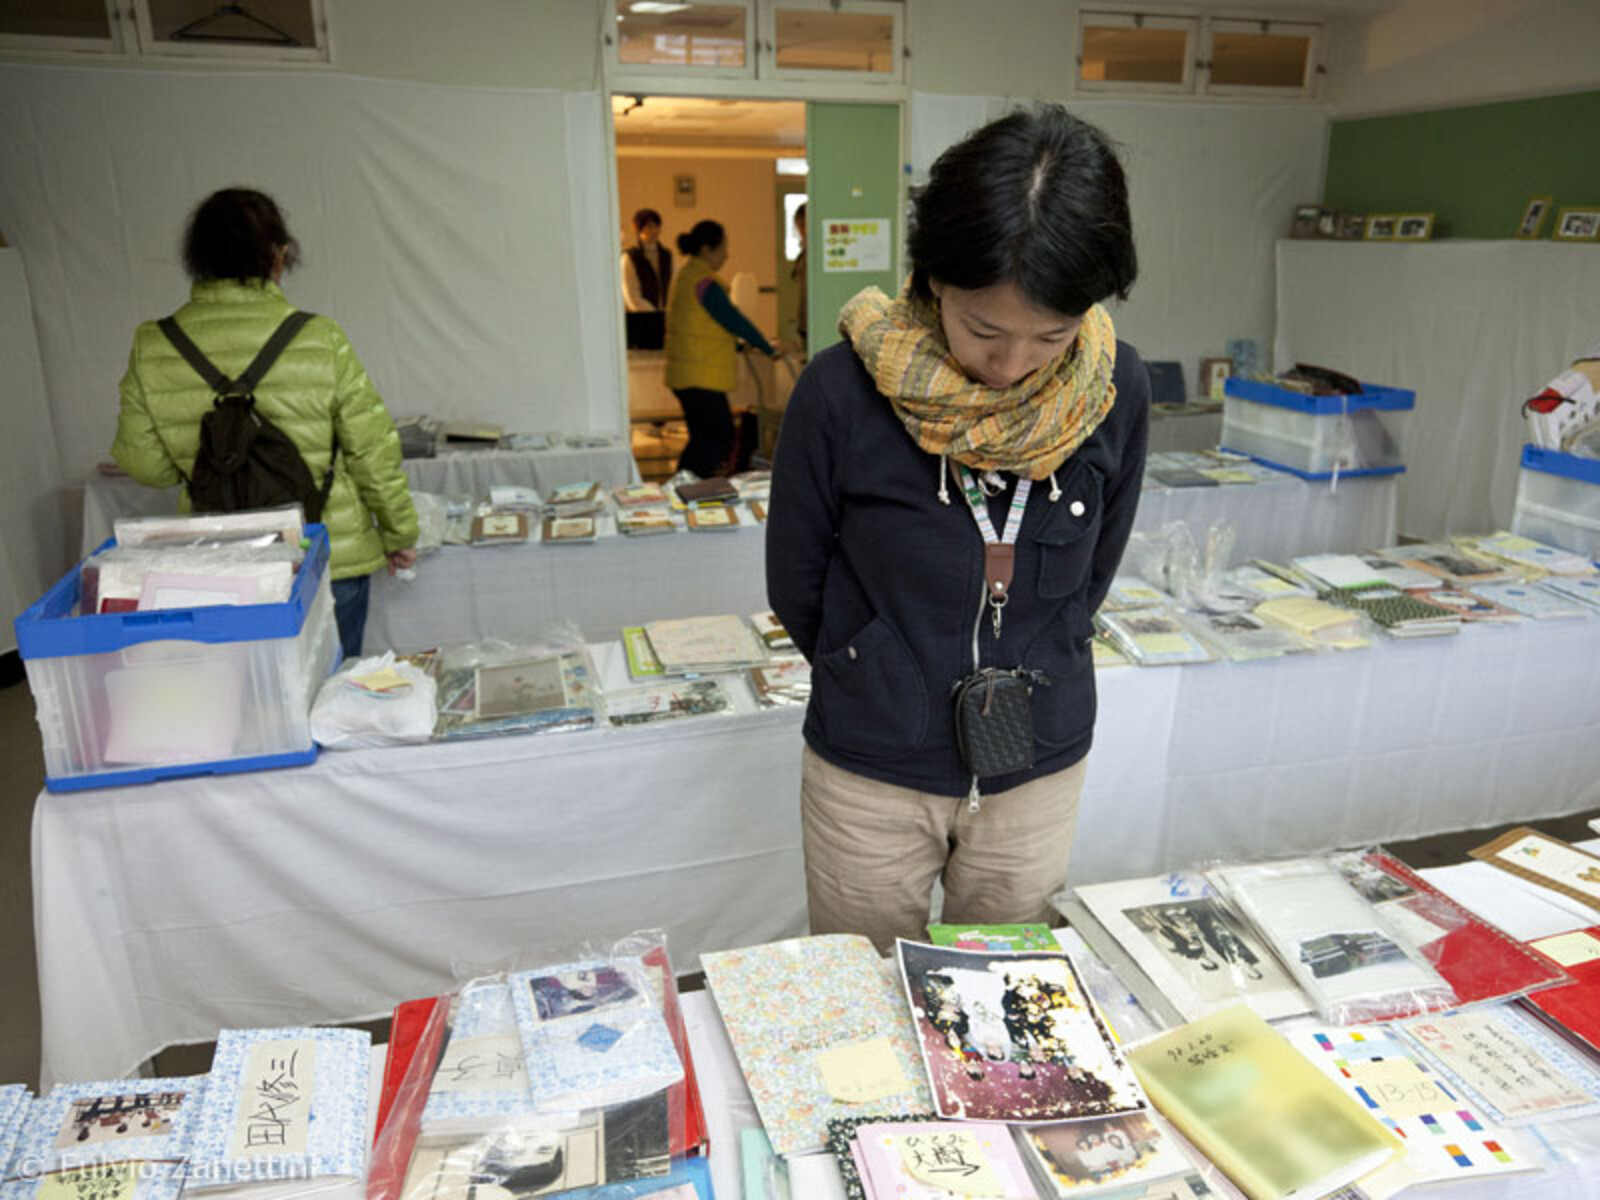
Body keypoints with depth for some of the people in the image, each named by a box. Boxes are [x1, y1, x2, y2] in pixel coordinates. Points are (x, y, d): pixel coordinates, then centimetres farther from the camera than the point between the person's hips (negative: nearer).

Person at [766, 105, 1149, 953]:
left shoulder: (1115, 390, -12)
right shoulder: (843, 391, -20)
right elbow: (796, 589, -5)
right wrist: (880, 684, 6)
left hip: (1039, 770, 2)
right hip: (869, 773, -2)